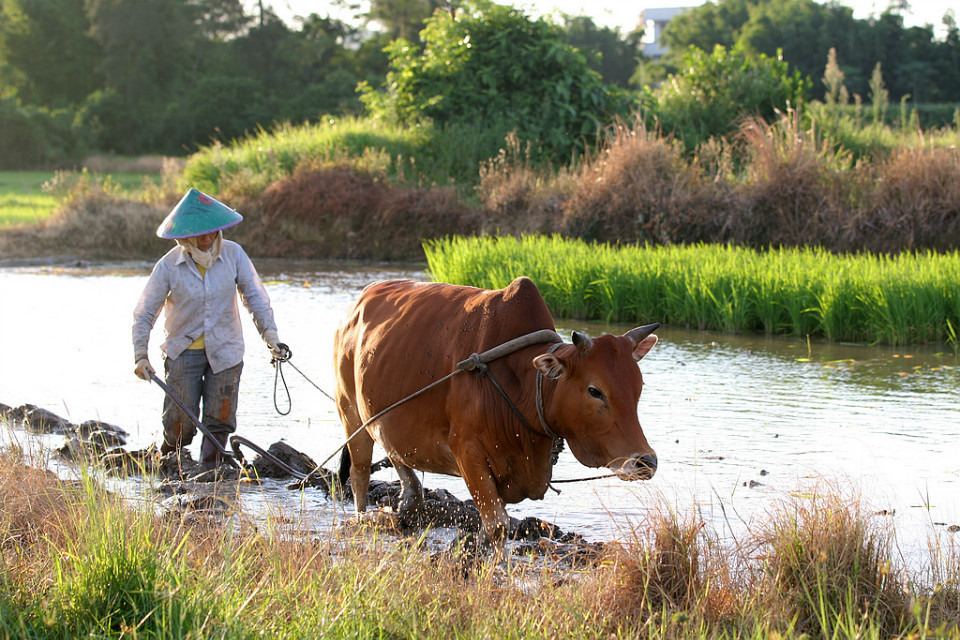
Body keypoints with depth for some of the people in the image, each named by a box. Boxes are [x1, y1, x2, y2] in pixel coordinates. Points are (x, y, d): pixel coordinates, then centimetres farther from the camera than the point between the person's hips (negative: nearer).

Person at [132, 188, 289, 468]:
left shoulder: (233, 254, -7)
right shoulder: (169, 265, -11)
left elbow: (255, 297, 0)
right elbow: (144, 313, -4)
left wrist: (271, 338, -9)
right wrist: (140, 356, -12)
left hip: (225, 351, 2)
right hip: (183, 351, -2)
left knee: (219, 420, -2)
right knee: (181, 424, -4)